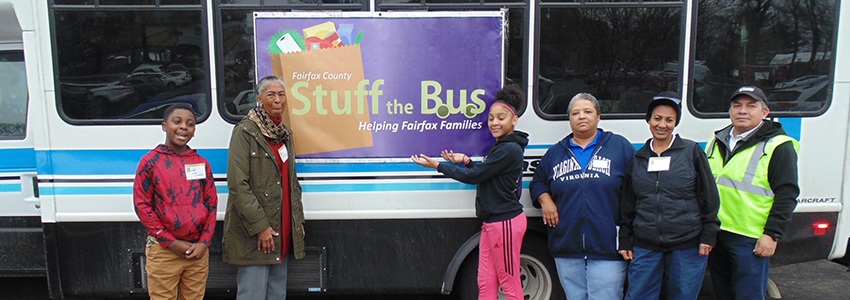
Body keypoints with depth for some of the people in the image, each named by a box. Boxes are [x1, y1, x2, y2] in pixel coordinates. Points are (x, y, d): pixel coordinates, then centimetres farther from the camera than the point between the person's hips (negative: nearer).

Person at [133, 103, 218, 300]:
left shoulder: (201, 163, 9)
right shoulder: (150, 161, -1)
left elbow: (212, 204, 9)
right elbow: (141, 205, -3)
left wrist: (204, 242, -2)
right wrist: (170, 242, -8)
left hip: (198, 250, 3)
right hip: (163, 251, -3)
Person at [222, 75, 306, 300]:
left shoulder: (285, 134, 15)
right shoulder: (245, 131, -8)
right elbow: (238, 184, -14)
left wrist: (298, 220, 13)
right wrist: (260, 226, -17)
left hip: (283, 233, 7)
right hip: (252, 234, -7)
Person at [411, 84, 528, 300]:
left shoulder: (509, 150, -18)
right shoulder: (500, 146, 15)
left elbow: (474, 176, -16)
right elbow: (485, 174, 21)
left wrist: (437, 165, -10)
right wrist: (465, 161, 8)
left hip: (505, 222, -10)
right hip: (492, 221, 10)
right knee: (485, 282, 11)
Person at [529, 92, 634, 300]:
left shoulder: (620, 146, 6)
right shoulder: (555, 152, 15)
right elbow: (538, 182, 26)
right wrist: (545, 199, 4)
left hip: (607, 248, -3)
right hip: (566, 248, 3)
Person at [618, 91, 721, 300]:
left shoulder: (692, 152, 3)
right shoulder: (637, 158, 11)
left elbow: (709, 197, 2)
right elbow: (627, 205, 14)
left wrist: (708, 235, -2)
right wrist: (625, 241, 11)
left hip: (687, 246, -2)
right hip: (645, 247, 3)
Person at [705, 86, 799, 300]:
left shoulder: (778, 146, -6)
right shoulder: (717, 141, 13)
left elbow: (786, 194, -10)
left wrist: (772, 234, -15)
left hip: (750, 241, -6)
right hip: (715, 234, 6)